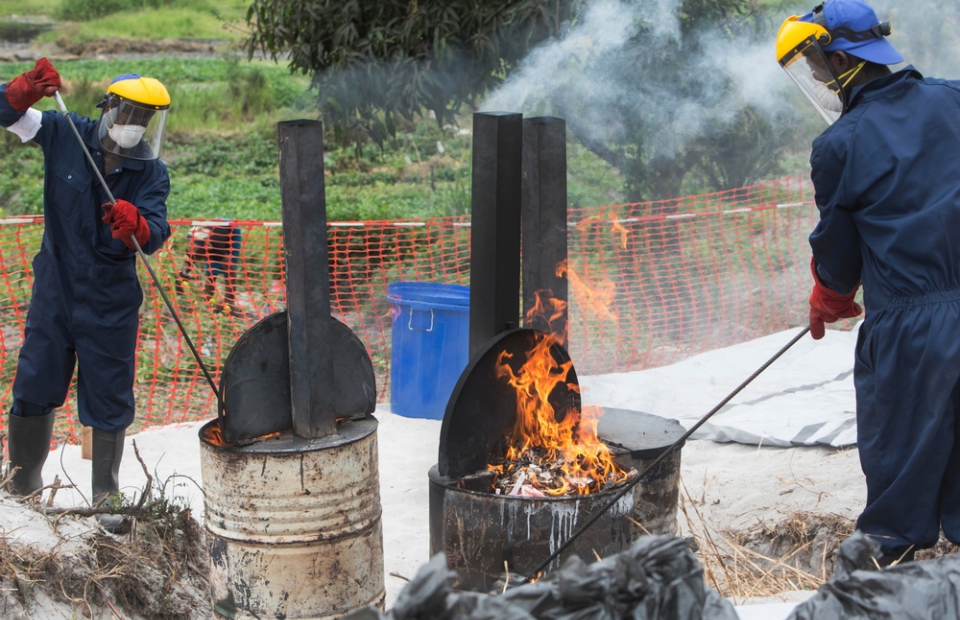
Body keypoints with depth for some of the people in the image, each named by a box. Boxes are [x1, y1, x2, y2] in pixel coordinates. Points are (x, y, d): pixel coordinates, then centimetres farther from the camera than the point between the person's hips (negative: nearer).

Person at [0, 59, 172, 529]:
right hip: (54, 290, 1)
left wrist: (135, 227, -44)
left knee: (109, 403, 5)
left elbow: (154, 235, -20)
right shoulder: (64, 136, -6)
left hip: (111, 301, -1)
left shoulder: (152, 173, -8)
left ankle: (107, 500, 21)